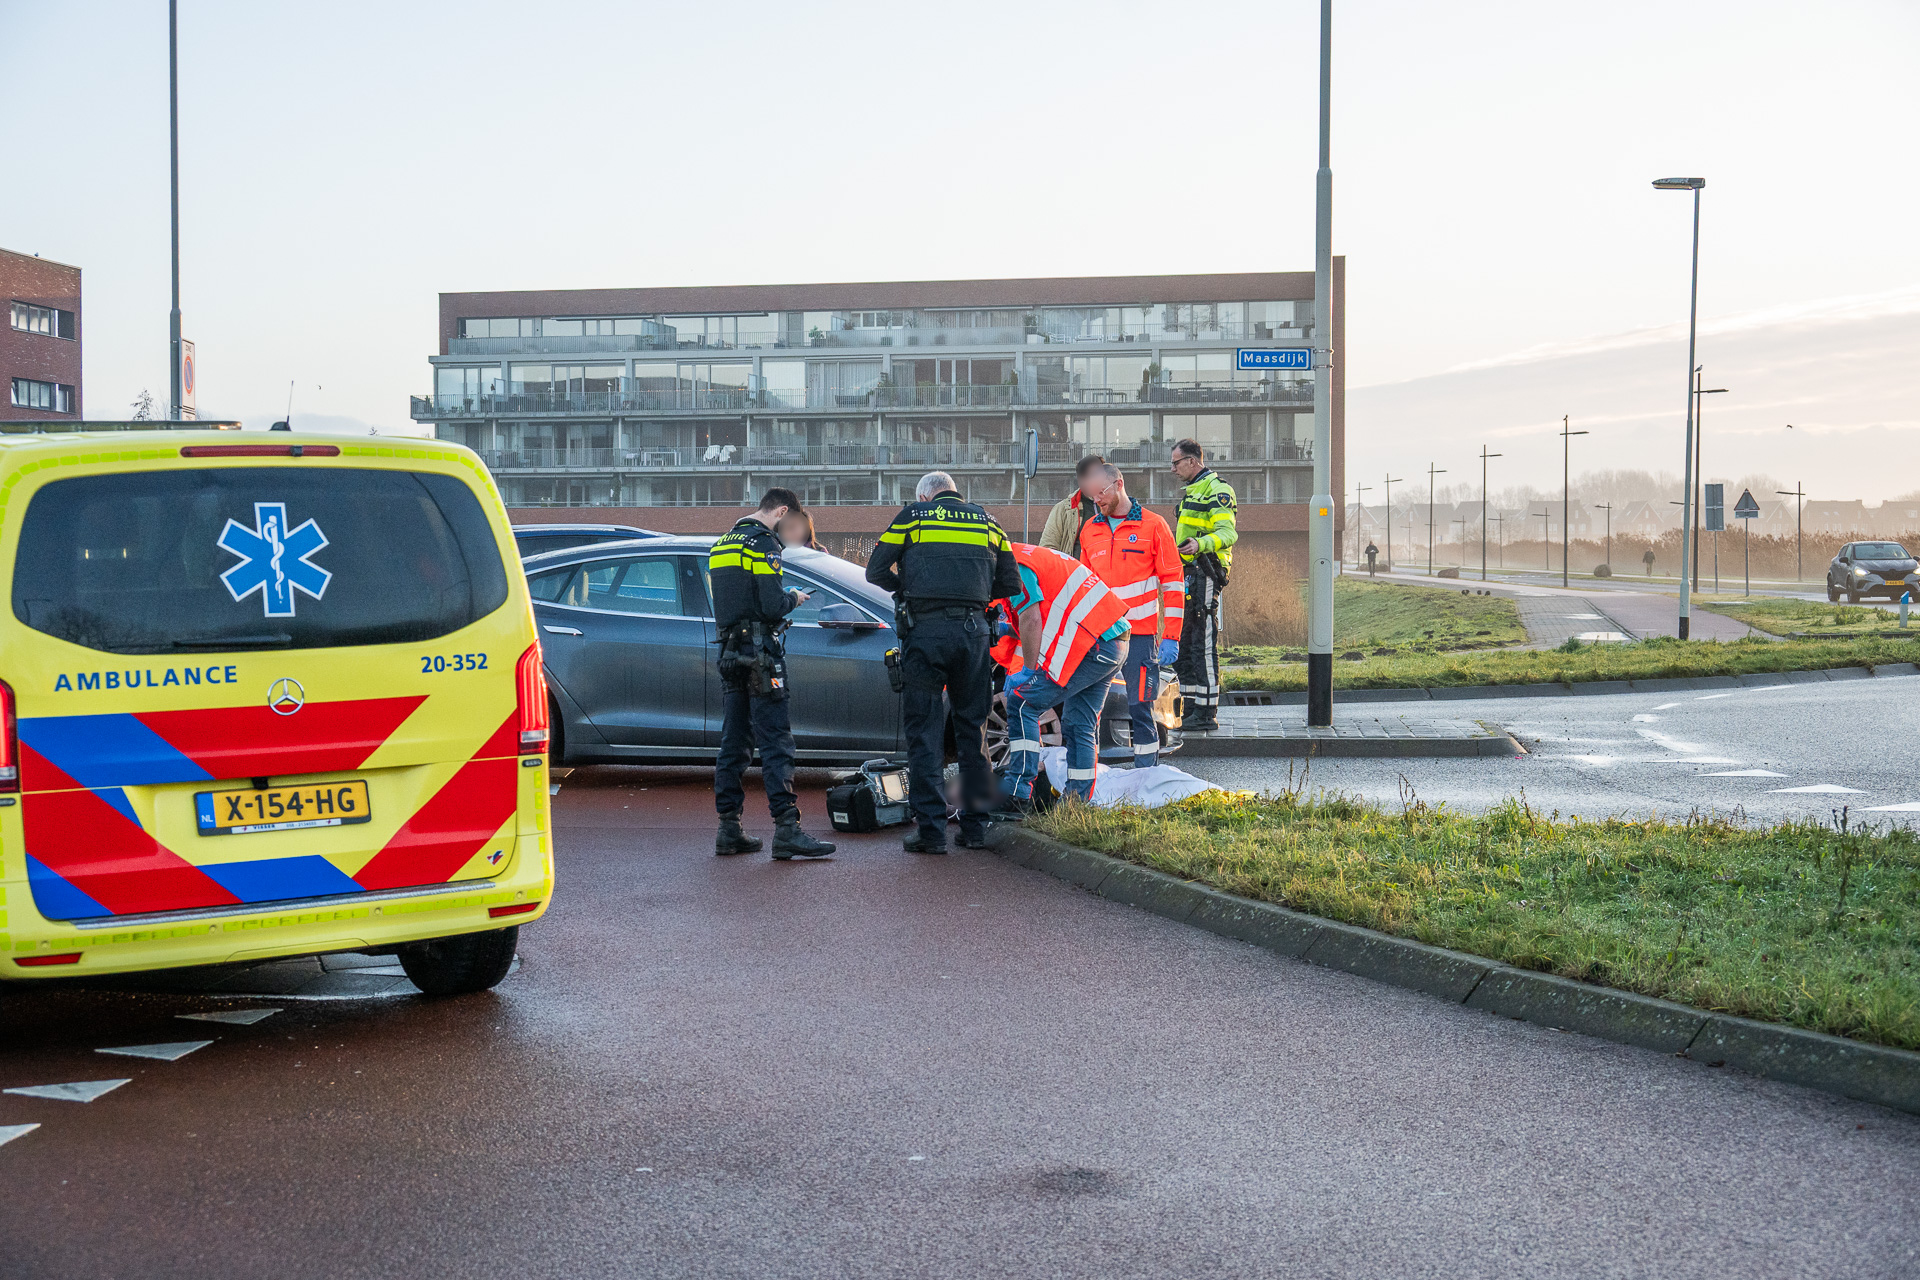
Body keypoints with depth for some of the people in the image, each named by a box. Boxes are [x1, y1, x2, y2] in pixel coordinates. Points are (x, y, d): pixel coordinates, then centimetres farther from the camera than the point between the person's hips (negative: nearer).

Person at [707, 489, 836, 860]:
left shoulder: (721, 544, 16)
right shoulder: (764, 544, -11)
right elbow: (772, 606, -18)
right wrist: (793, 599, 2)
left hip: (729, 651, 8)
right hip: (760, 651, -8)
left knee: (734, 742, 10)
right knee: (776, 742, -10)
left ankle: (729, 829, 11)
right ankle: (787, 829, -14)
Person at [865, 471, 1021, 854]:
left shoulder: (912, 516, 8)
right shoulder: (985, 521, 16)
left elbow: (876, 571, 7)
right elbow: (1010, 583, 15)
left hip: (925, 631, -3)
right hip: (973, 631, 3)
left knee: (925, 733, 1)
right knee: (973, 729, 12)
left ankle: (930, 829, -4)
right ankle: (975, 827, 12)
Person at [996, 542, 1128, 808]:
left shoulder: (1014, 565, -4)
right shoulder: (1029, 556, 27)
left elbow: (1031, 619, -12)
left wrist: (1028, 671, -6)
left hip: (1087, 646, -10)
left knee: (1022, 704, -5)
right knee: (1080, 726, 14)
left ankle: (1018, 792, -8)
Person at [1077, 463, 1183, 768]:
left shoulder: (1153, 526, 1)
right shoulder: (1089, 530, 14)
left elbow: (1173, 583, 0)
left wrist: (1171, 637, -5)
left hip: (1139, 636, -4)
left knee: (1140, 707, -5)